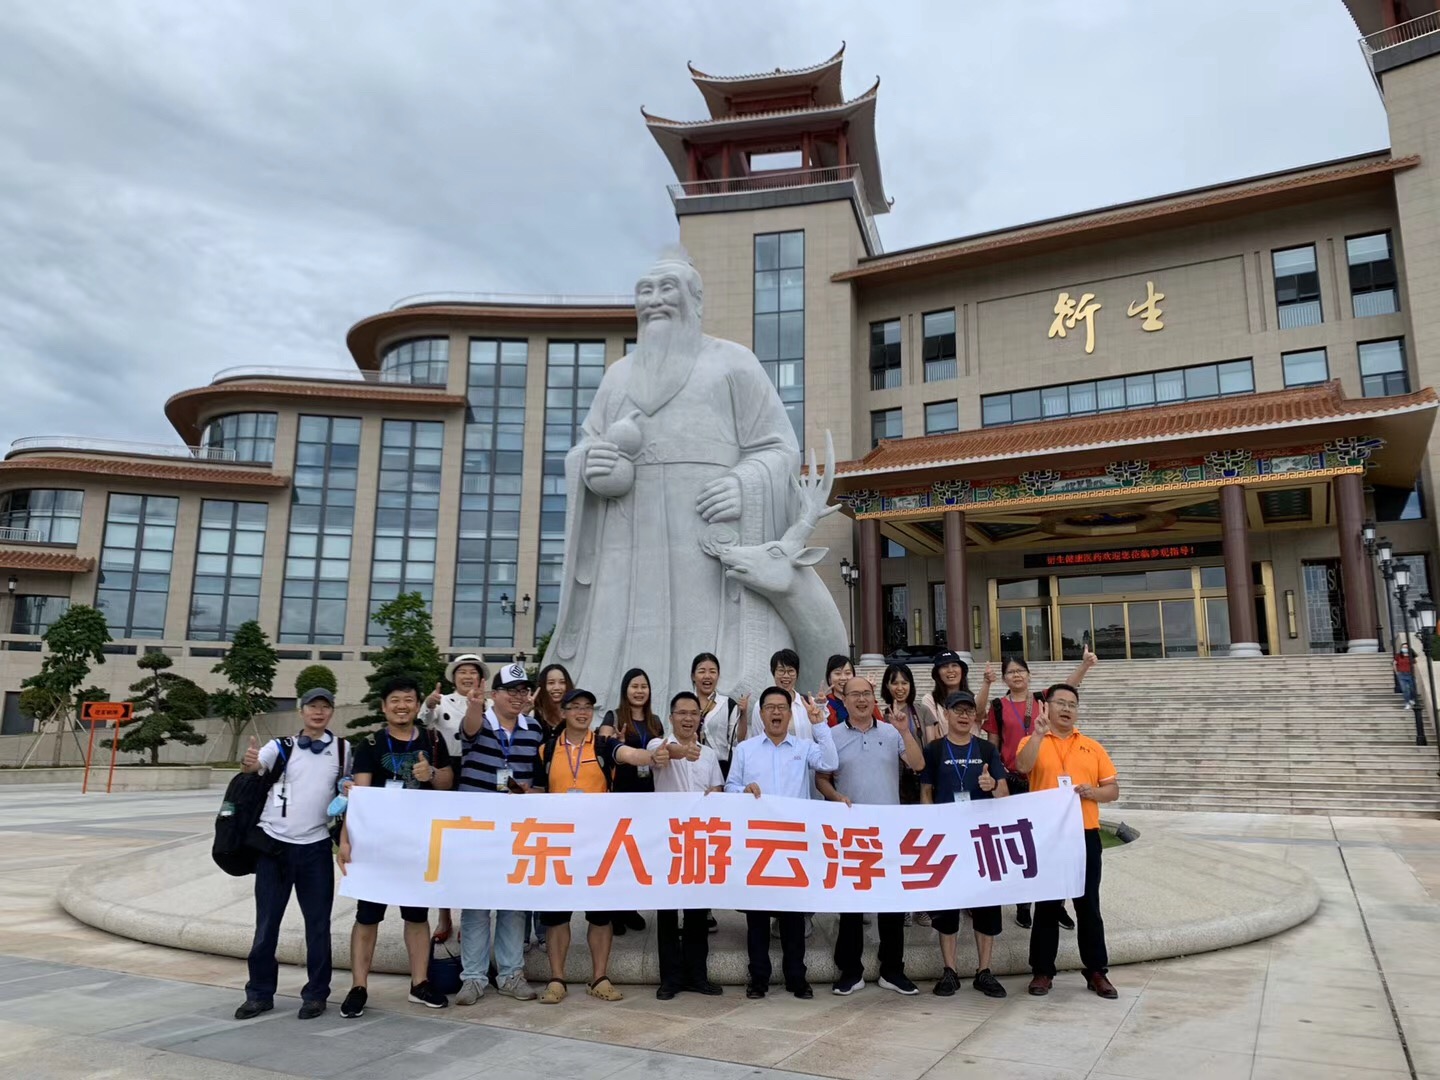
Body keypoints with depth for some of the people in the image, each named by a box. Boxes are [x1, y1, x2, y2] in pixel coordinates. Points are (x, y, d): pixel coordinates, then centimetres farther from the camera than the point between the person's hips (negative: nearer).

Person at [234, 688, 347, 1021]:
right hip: (274, 844, 0)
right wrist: (250, 762, -43)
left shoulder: (342, 749, 3)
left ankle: (316, 994, 18)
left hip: (316, 847, 0)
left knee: (318, 923, 6)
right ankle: (260, 993, 22)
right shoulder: (281, 746, -1)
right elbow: (254, 765, -19)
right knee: (266, 923, 8)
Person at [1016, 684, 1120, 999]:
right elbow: (1023, 767, -21)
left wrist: (1093, 792, -10)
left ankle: (1096, 971, 19)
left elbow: (1113, 790, 10)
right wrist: (1039, 734, -30)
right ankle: (1042, 971, 15)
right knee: (1046, 905, 6)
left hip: (1085, 835, 2)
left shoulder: (1092, 747, 10)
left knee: (1088, 904, 8)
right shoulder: (1033, 742, 1)